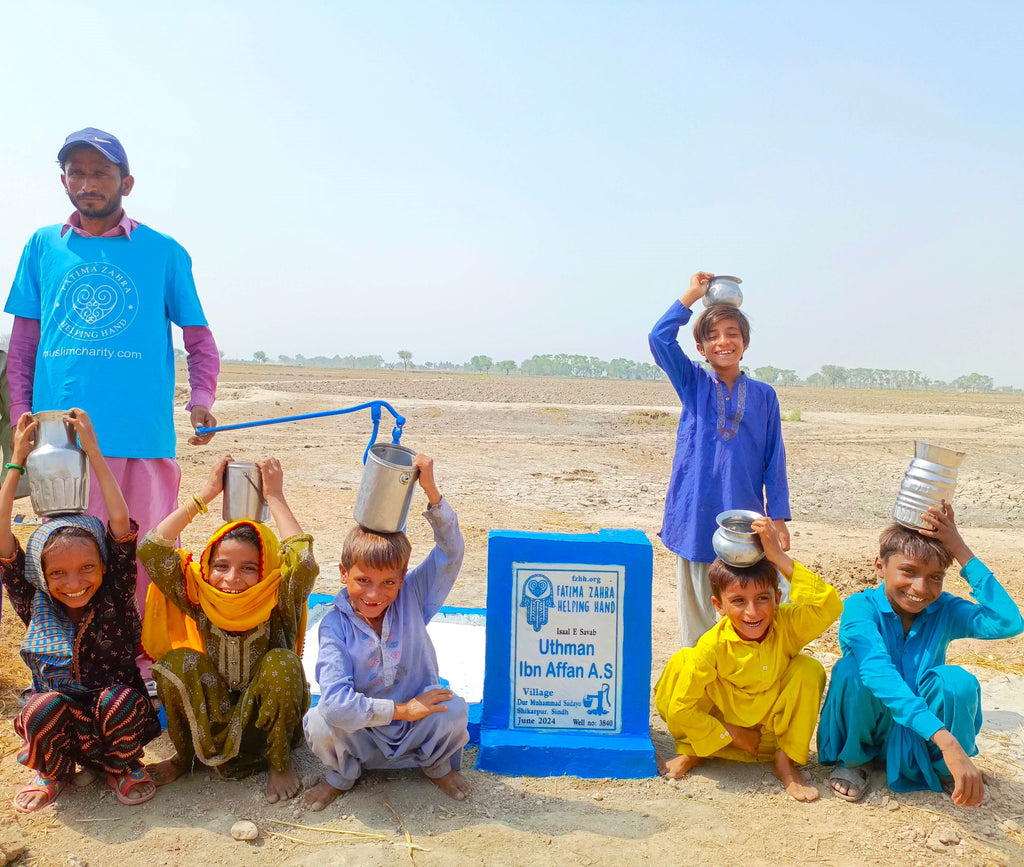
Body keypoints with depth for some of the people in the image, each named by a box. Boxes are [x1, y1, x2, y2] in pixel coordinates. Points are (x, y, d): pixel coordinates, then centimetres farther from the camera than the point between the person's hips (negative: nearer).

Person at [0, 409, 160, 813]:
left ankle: (123, 767, 2)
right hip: (58, 723, 1)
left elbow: (120, 521, -19)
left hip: (118, 719, -1)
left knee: (119, 701, -32)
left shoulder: (115, 597, -9)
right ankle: (53, 771, 4)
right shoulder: (34, 604, -4)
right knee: (44, 706, -30)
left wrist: (92, 450, -17)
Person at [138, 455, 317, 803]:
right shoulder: (199, 598, -10)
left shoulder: (278, 603, -17)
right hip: (210, 720, 2)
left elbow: (304, 563, -39)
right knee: (175, 663, -23)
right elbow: (151, 549, -20)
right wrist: (205, 494, -21)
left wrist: (274, 497, -29)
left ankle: (281, 762, -7)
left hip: (267, 721, -2)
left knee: (282, 663, -31)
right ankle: (184, 756, 2)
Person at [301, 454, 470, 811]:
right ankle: (342, 775, 6)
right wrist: (401, 709, -26)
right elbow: (336, 700, -28)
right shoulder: (335, 625, -17)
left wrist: (431, 491, -34)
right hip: (361, 734, -1)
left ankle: (437, 764, 8)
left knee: (455, 710, -30)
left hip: (417, 728, 1)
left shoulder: (411, 598, -10)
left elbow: (451, 551, -21)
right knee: (320, 722, -31)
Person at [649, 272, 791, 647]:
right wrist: (692, 295, -7)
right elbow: (660, 338, -9)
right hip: (695, 516, 0)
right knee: (697, 609, 8)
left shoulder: (764, 395, 5)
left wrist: (778, 518, 2)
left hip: (743, 519, 0)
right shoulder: (693, 384, 5)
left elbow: (774, 460, 6)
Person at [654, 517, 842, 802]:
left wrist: (780, 558, -46)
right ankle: (692, 752, -1)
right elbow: (680, 709, -20)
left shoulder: (786, 624, -21)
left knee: (809, 669, -24)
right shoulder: (713, 645, -25)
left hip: (775, 733, 2)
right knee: (682, 661, -26)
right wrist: (731, 735, -13)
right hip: (721, 733, -1)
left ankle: (785, 761, -5)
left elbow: (830, 606, -43)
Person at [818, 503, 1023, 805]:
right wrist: (947, 742, -51)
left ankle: (946, 769, 3)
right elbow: (878, 673, -40)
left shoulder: (945, 610, -10)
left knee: (957, 680, -28)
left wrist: (961, 551, -28)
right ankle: (851, 761, -3)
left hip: (923, 739, 3)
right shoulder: (861, 607, -23)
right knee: (852, 669, -34)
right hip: (865, 726, -2)